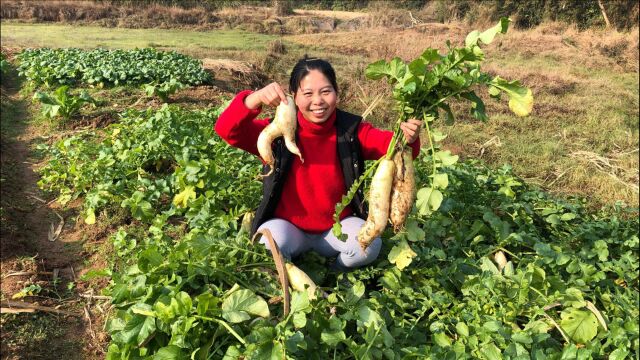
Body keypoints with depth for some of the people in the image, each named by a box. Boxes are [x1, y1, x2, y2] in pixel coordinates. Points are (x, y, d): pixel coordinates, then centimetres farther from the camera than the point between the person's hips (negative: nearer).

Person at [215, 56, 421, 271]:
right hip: (289, 226, -1)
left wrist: (408, 139, -48)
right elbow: (227, 130, -24)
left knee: (370, 244, -25)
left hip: (337, 226, 1)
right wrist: (256, 98, -42)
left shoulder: (351, 130, -10)